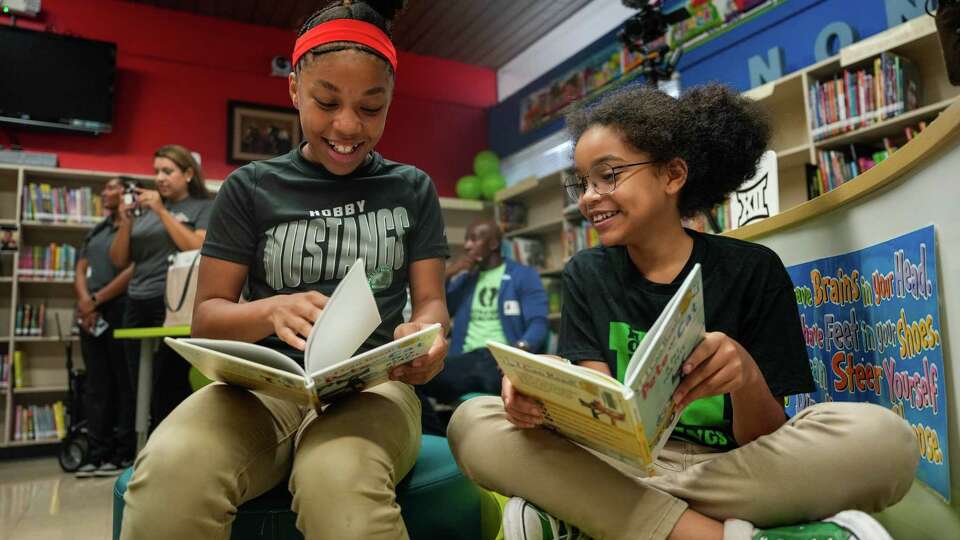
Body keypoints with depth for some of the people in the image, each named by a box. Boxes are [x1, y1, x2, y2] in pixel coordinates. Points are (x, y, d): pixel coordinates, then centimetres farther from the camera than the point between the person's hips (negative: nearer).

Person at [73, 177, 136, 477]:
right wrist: (84, 300, -5)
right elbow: (81, 269, 14)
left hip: (121, 310, -7)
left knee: (123, 383, -3)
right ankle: (97, 454, 11)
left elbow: (133, 270, -12)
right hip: (91, 314, 7)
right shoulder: (95, 232, 21)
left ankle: (123, 454, 1)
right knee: (96, 384, 6)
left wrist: (97, 300, -9)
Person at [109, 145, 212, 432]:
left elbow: (199, 249, -13)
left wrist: (162, 211, -11)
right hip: (137, 307, 6)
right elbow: (119, 261, 16)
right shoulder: (146, 210, 17)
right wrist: (125, 223, 0)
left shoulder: (203, 207, 4)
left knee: (169, 396, -7)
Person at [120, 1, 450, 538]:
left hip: (371, 383, 0)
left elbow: (432, 300, 8)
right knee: (171, 472, -33)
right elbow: (207, 313, 5)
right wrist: (271, 311, -18)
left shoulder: (412, 188, 12)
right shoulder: (251, 187, 9)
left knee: (337, 481, -36)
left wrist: (425, 333, -17)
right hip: (266, 382, 1)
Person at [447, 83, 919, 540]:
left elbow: (767, 442, -5)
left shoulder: (752, 270, -3)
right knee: (474, 422, -22)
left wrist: (746, 378, -28)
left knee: (881, 436, -29)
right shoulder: (585, 275, 4)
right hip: (620, 472, 2)